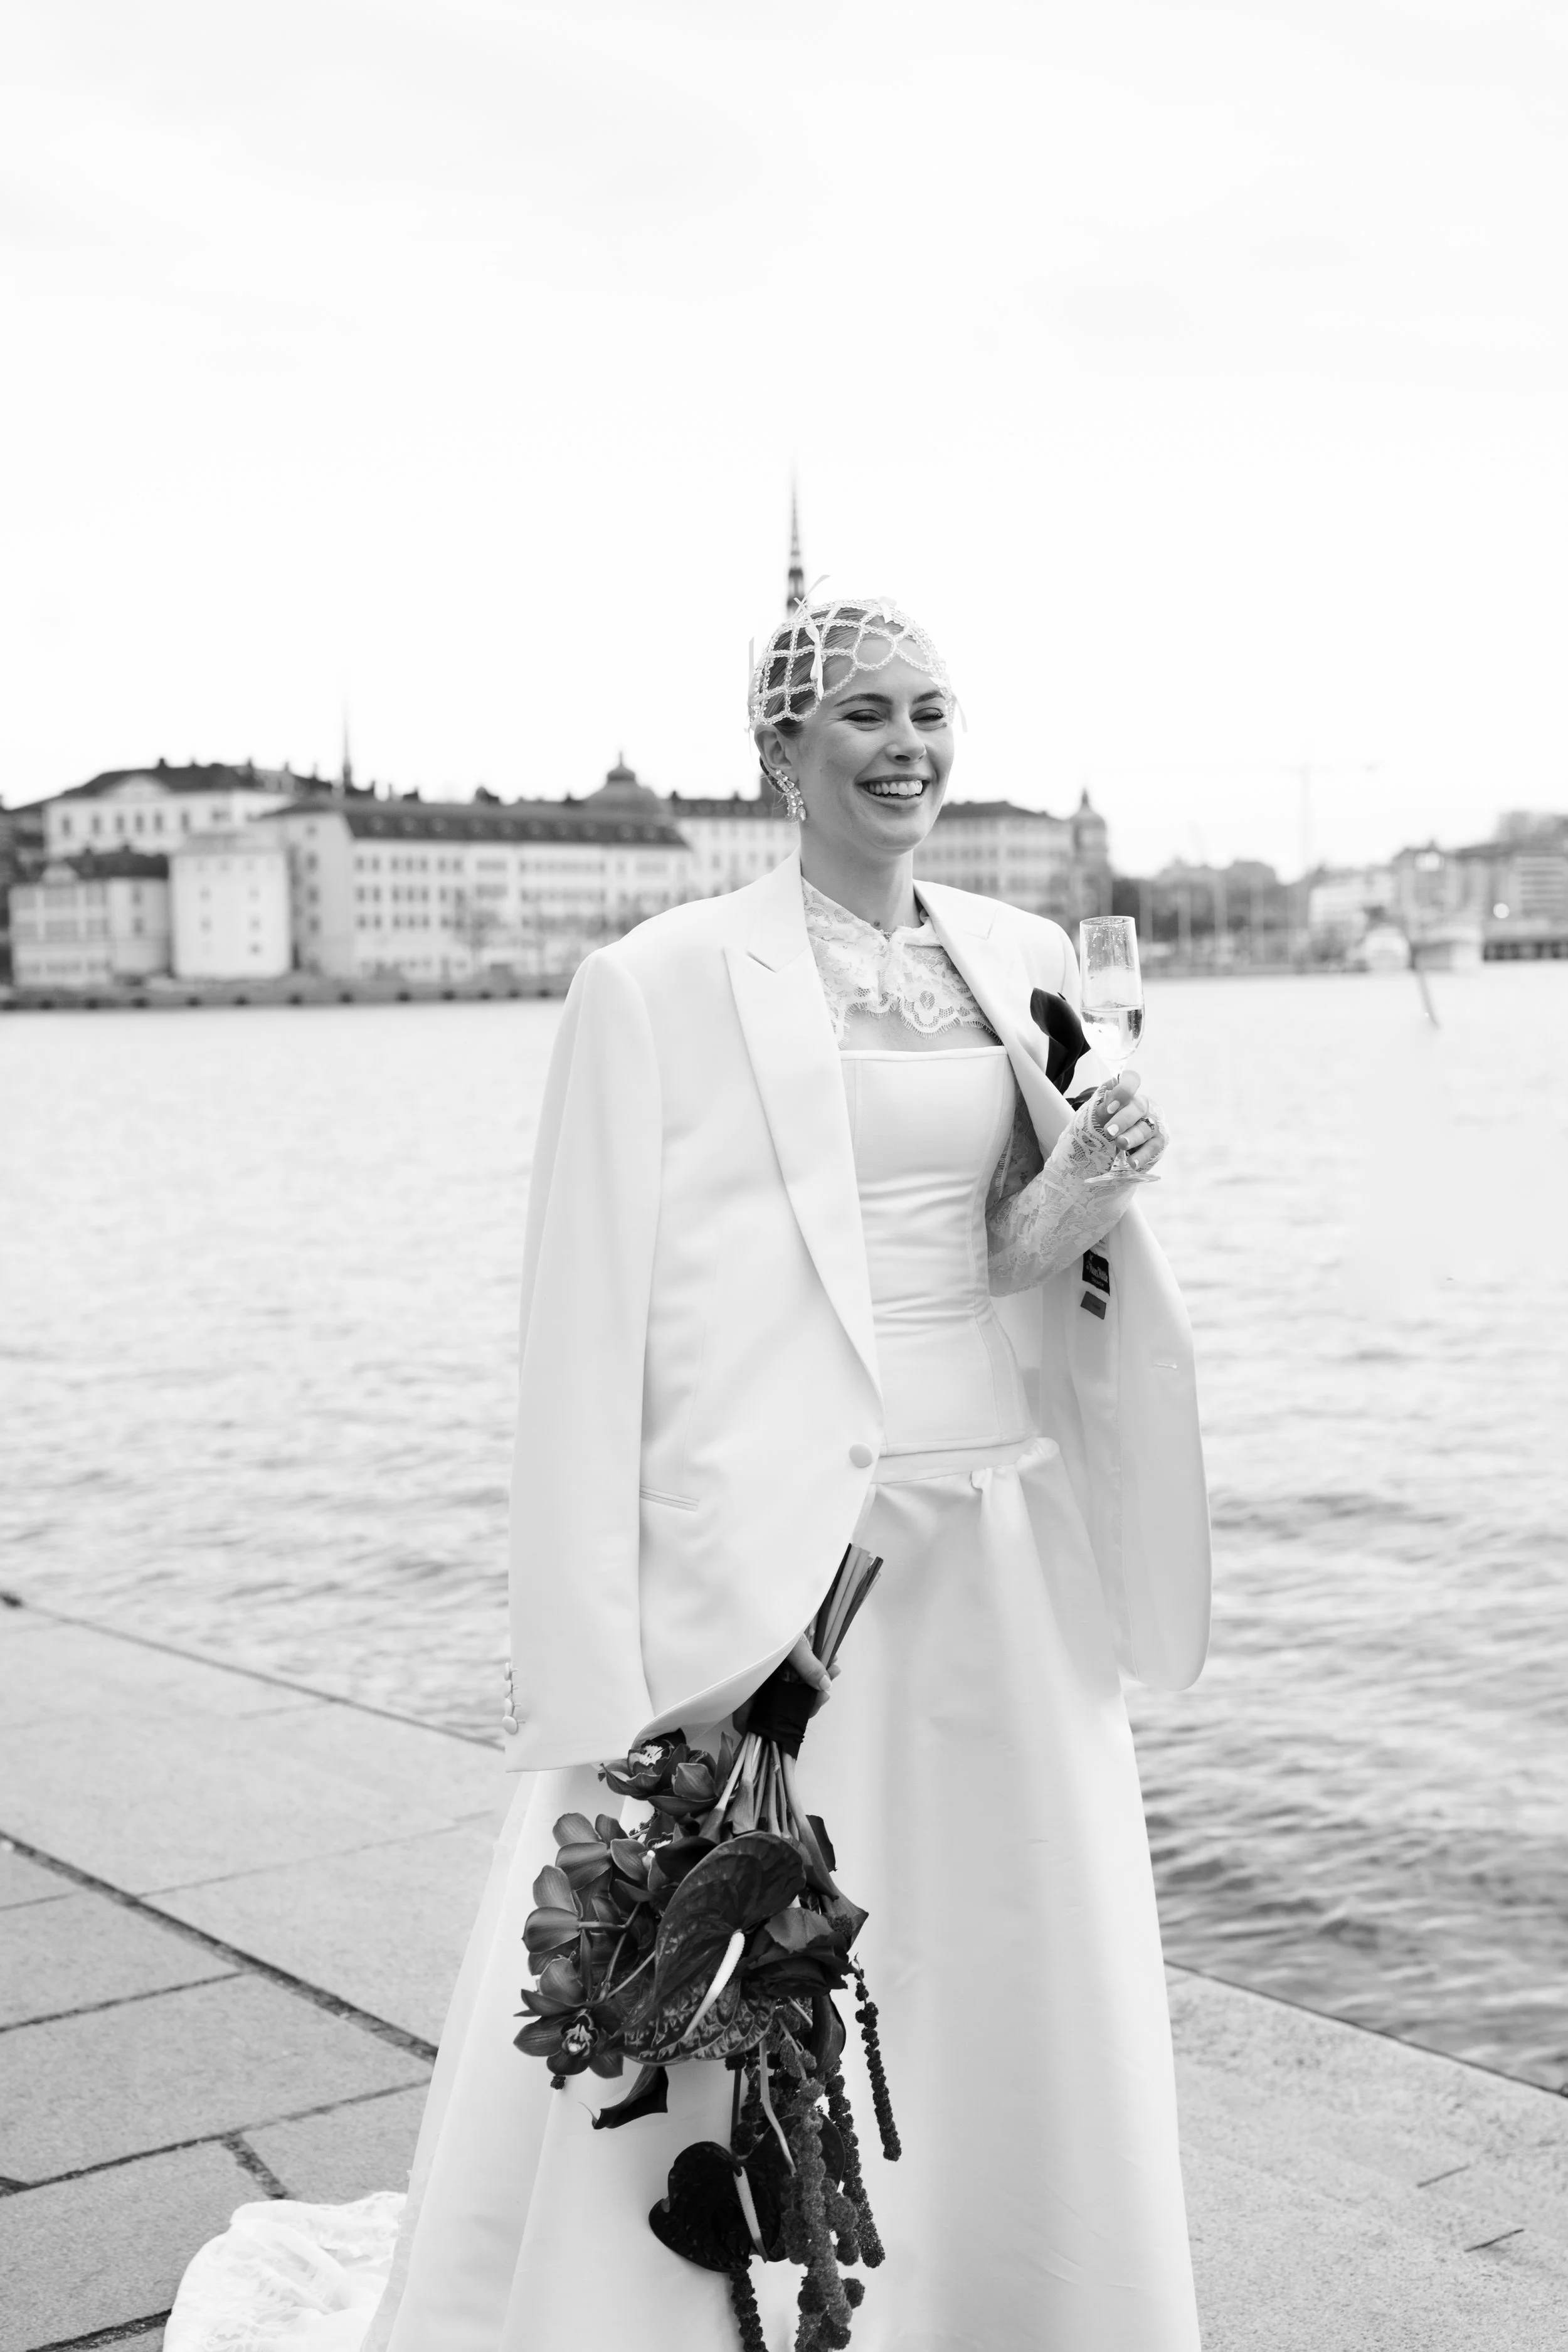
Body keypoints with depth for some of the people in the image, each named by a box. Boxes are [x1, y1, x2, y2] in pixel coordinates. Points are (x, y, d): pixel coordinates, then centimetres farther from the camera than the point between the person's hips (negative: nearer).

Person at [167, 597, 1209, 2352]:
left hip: (1005, 1564, 6)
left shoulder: (1023, 960, 9)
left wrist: (1082, 1197, -7)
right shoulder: (662, 984, -7)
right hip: (768, 1576, -5)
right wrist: (597, 1687, -13)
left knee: (1012, 2001, 16)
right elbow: (589, 1334, -10)